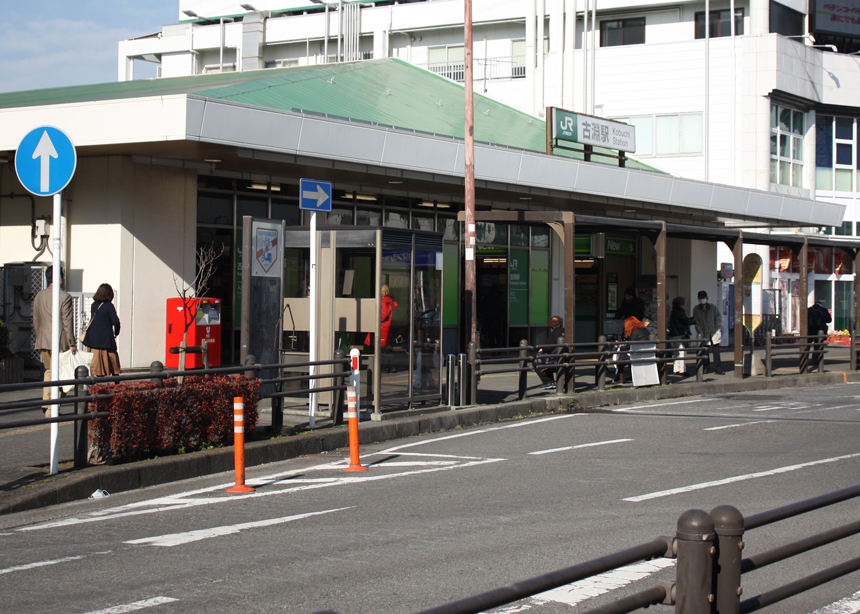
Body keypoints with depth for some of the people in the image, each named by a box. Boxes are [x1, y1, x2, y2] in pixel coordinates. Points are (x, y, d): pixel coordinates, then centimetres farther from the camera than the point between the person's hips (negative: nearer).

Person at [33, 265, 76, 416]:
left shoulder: (39, 296, 9)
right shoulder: (65, 296, -10)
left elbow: (35, 320, 13)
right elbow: (67, 322, -11)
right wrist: (72, 343, -7)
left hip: (43, 341, 6)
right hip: (59, 341, -6)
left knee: (49, 371, 20)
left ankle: (46, 403, 16)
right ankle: (52, 411, -1)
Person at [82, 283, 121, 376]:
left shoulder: (94, 305, 6)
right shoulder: (108, 306, -10)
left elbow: (92, 320, 11)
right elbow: (115, 321, -16)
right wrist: (116, 332, -2)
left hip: (93, 339, 4)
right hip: (106, 339, -4)